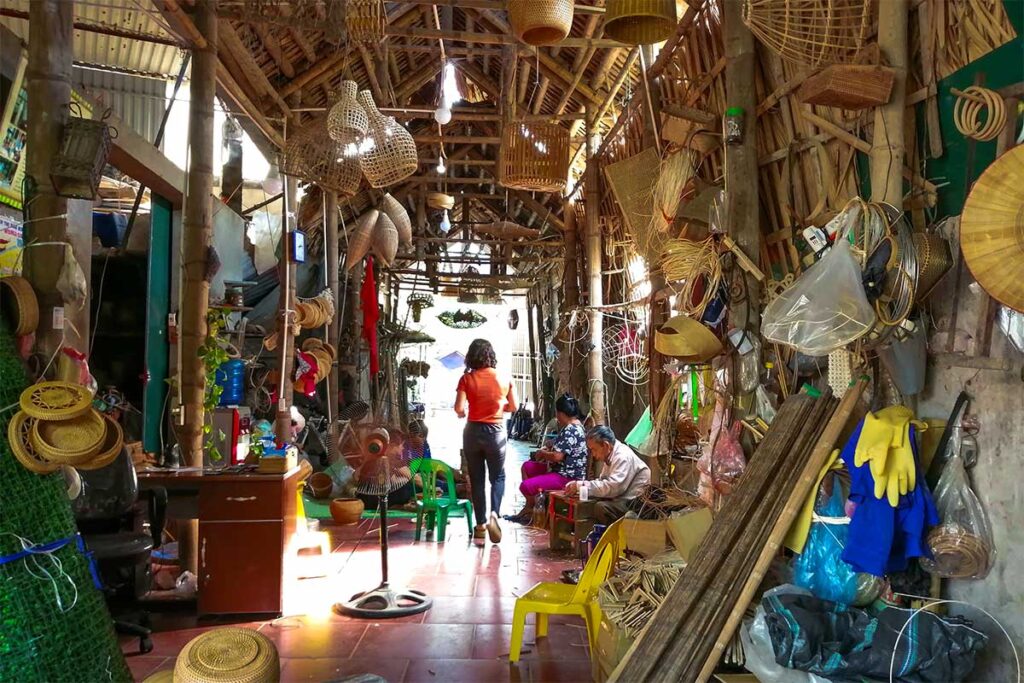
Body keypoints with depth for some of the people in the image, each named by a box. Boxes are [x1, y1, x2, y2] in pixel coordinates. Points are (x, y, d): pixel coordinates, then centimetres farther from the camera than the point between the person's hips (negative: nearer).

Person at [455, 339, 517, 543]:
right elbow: (513, 407, 4)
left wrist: (465, 413, 9)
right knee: (498, 476, 13)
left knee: (477, 479, 11)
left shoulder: (466, 379, -6)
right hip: (496, 432, 0)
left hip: (473, 431, 0)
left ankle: (481, 524, 15)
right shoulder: (504, 378, -2)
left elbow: (459, 409, -12)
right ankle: (494, 514, -9)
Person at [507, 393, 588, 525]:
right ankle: (529, 506, 25)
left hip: (567, 477, -12)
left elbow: (557, 456, -28)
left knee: (525, 486, -21)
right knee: (527, 467, 22)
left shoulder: (570, 431, -24)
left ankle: (533, 510, 11)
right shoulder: (574, 426, 9)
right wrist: (548, 446, 10)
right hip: (560, 469, 12)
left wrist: (542, 453, -8)